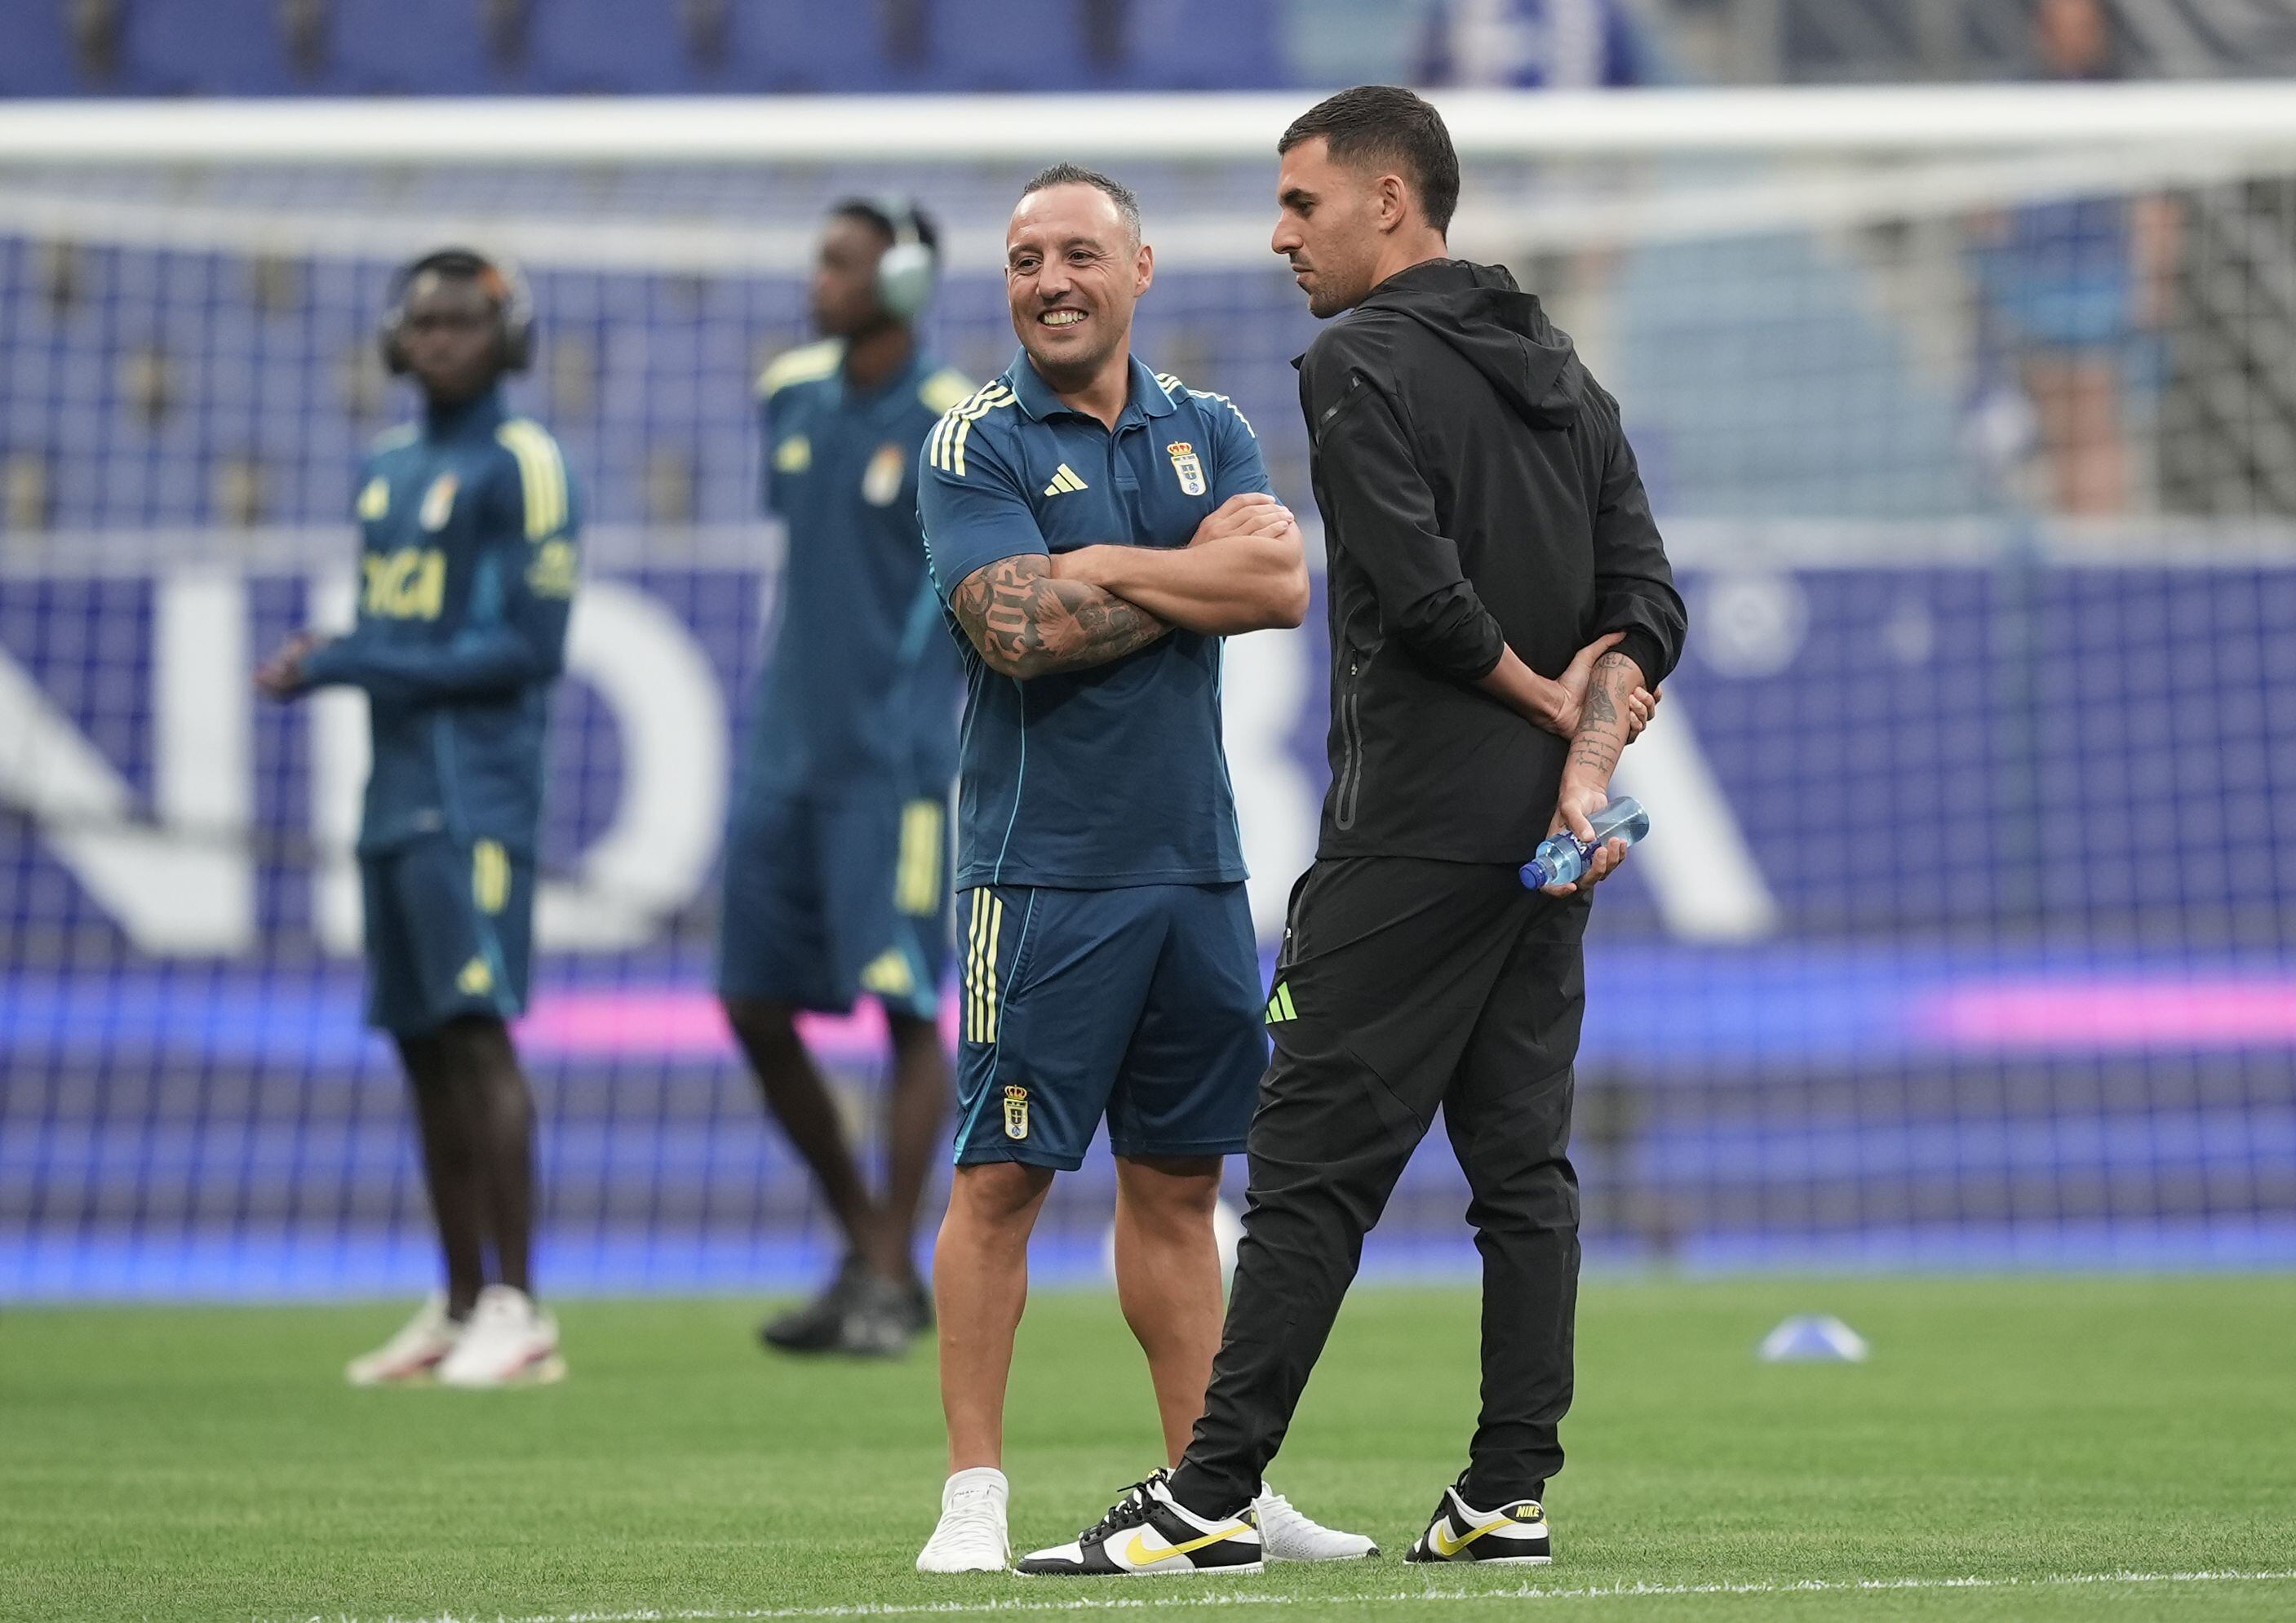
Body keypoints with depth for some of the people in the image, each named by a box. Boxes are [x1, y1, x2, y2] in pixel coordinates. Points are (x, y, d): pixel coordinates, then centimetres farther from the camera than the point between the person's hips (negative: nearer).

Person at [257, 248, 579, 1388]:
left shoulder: (518, 466, -5)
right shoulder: (387, 473, 18)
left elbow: (531, 646, -11)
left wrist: (351, 666, -13)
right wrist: (316, 664, 2)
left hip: (477, 792, -8)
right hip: (395, 792, 8)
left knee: (476, 1030, -14)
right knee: (422, 1044, 7)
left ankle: (519, 1311, -15)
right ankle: (459, 1309, 13)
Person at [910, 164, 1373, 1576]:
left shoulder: (1210, 432, 12)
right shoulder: (973, 448, -1)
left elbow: (1283, 586, -4)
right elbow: (1023, 629, -16)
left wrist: (1106, 569, -10)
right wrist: (1199, 571, -6)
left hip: (1197, 863, 5)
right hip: (1041, 867, -5)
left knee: (1181, 1180, 10)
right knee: (1003, 1176, -6)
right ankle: (975, 1494, -3)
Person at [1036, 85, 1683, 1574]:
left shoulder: (1362, 365, -9)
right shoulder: (1560, 371, 16)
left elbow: (1422, 593, -19)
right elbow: (1649, 603, 8)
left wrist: (1546, 699, -4)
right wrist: (1587, 761, -3)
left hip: (1412, 827, -8)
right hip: (1549, 837, 8)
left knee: (1314, 1156, -7)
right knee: (1523, 1161, 8)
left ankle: (1215, 1493, -8)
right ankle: (1508, 1495, 6)